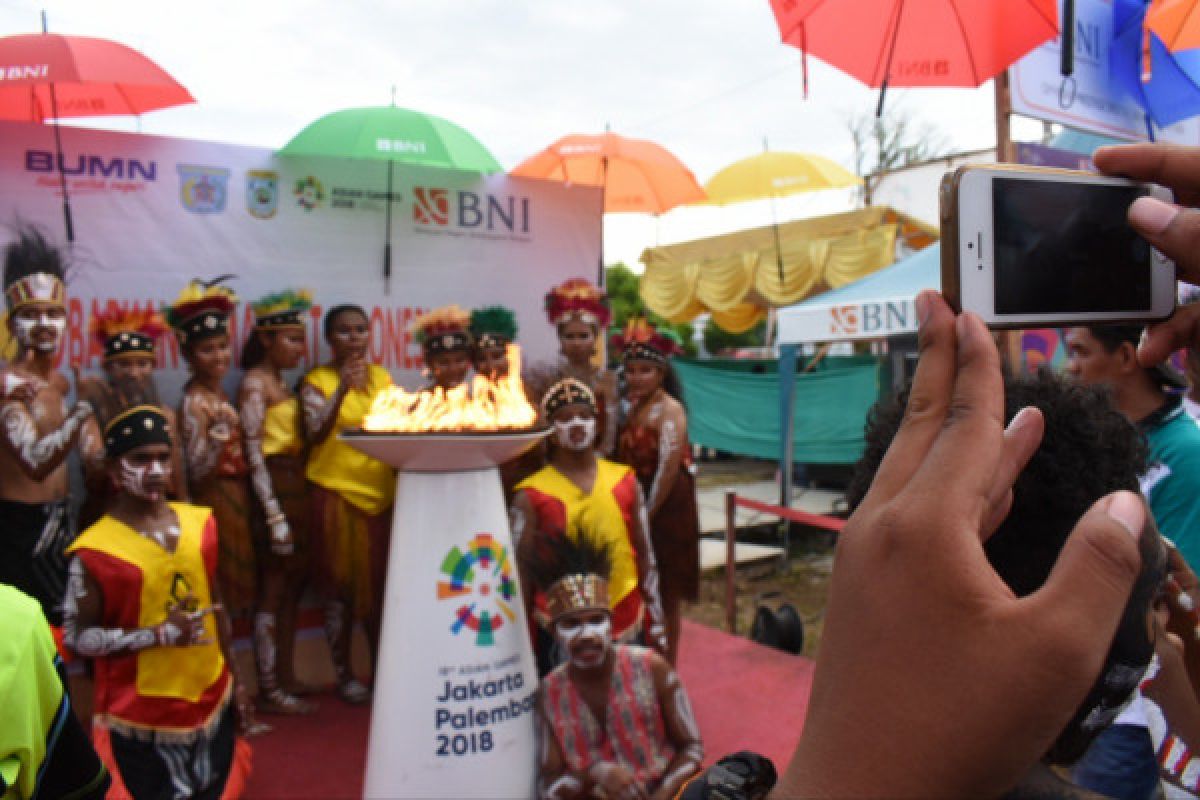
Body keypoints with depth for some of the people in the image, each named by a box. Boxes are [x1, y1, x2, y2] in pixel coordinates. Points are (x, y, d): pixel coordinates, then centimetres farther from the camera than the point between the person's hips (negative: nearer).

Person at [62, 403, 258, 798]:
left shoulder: (200, 523, 0)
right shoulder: (96, 549, -15)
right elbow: (76, 637, -11)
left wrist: (236, 681, 11)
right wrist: (159, 634, -22)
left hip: (211, 700, 5)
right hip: (140, 717, -5)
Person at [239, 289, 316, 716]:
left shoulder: (281, 382, 17)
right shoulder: (255, 382, -8)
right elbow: (253, 449, -15)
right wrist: (273, 513, -19)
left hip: (296, 485, 8)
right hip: (274, 487, -8)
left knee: (292, 587, 13)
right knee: (273, 590, -2)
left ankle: (285, 677, 24)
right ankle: (269, 690, 8)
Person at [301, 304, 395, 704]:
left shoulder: (382, 376, 11)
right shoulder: (317, 380, -1)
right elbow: (315, 434, -15)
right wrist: (342, 389, -25)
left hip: (382, 492, 4)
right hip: (336, 492, -3)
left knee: (381, 583, 9)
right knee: (341, 586, 4)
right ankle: (344, 674, 18)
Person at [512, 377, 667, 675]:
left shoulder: (624, 481, 5)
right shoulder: (532, 496, -4)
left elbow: (645, 555, 10)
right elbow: (521, 573, -1)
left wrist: (656, 627, 10)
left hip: (627, 627, 3)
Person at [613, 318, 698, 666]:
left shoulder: (669, 409, -14)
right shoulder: (633, 408, 12)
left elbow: (668, 468, -20)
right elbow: (622, 459, 12)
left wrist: (647, 514, -19)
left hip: (665, 510, -8)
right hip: (636, 508, 8)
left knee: (665, 595, 4)